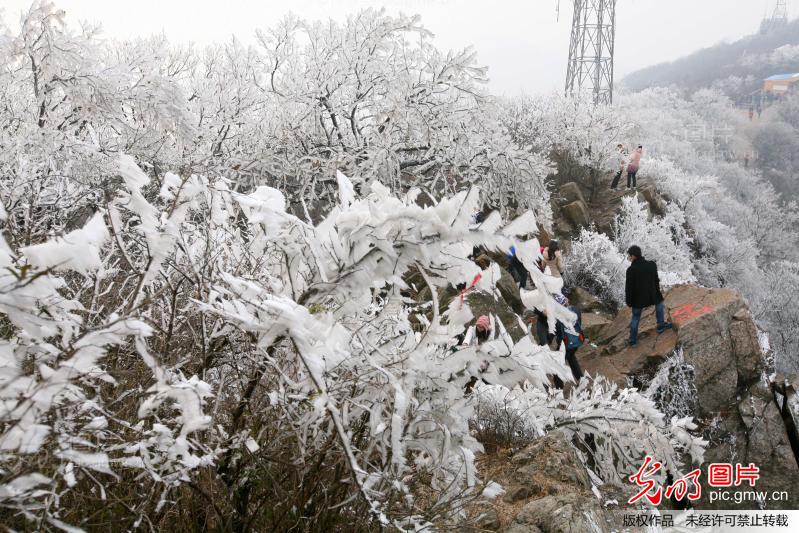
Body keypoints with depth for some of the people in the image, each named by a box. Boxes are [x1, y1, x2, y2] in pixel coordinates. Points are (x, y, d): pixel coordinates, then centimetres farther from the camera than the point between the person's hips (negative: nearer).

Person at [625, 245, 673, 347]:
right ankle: (661, 326, 37)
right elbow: (656, 281, 5)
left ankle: (633, 340, 21)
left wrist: (628, 301, -2)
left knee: (635, 318, 14)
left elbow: (629, 287, -15)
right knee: (659, 303, 33)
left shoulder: (631, 270, -22)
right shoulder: (651, 265, -9)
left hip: (638, 298, -2)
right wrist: (657, 291, 22)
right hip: (652, 295, 2)